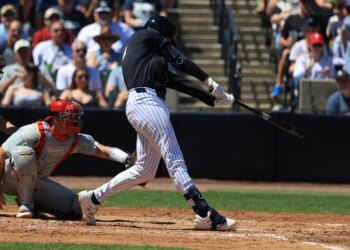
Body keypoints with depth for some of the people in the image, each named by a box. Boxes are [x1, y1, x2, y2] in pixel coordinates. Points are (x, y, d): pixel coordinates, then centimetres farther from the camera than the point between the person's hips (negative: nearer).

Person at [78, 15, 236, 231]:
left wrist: (212, 96, 17)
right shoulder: (148, 35, 8)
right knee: (175, 160, -16)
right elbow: (180, 61, 1)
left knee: (145, 170, 11)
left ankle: (93, 198, 16)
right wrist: (209, 80, 7)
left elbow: (173, 82, 24)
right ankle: (204, 214, -23)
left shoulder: (151, 58, 31)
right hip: (146, 102, -10)